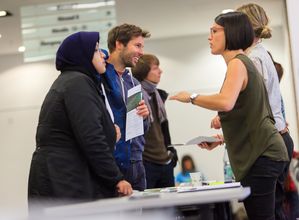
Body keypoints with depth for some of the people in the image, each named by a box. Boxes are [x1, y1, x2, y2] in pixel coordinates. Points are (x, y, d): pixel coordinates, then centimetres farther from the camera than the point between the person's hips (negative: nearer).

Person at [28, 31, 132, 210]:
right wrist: (117, 178, -12)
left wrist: (109, 131, 12)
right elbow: (92, 140, -18)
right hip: (68, 184, -10)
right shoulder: (79, 82, -10)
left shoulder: (66, 81, 22)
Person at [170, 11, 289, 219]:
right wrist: (221, 139, 18)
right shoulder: (245, 62, 22)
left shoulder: (237, 63, -8)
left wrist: (192, 98, -13)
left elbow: (226, 102, -28)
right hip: (261, 153, 10)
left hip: (261, 154, -10)